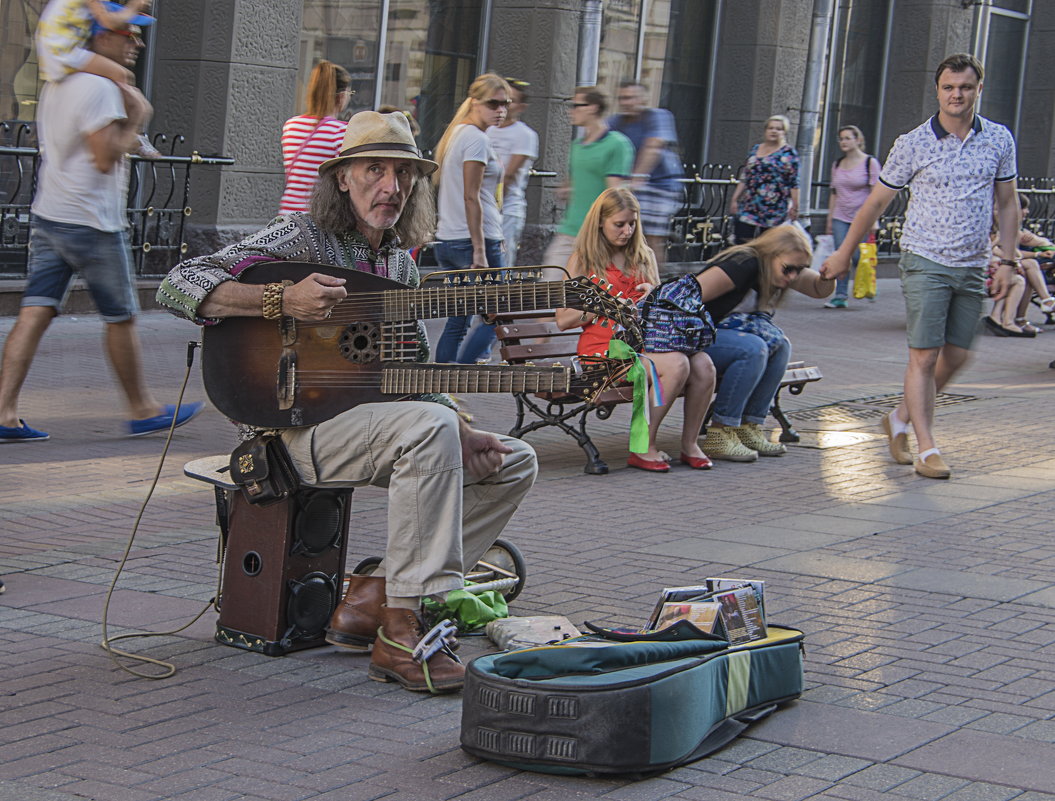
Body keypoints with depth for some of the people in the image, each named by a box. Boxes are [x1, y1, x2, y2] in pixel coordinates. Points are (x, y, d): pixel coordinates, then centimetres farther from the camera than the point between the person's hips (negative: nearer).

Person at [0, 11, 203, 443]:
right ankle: (142, 411, 17)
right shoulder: (100, 87, -15)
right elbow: (106, 157, -21)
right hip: (91, 222, -8)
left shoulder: (57, 83, 16)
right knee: (121, 318, 6)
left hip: (47, 215, 9)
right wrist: (136, 119, -7)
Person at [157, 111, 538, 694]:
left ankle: (372, 598, -5)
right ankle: (400, 633, -31)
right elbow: (180, 285, -18)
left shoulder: (399, 262, 15)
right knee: (429, 427, -34)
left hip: (378, 420, 8)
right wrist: (284, 300, -28)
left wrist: (459, 436, 1)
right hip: (300, 424, -8)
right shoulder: (302, 238, -7)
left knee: (515, 462, 2)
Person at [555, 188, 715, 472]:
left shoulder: (644, 257, 20)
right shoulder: (583, 259, 6)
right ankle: (644, 448, -21)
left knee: (703, 364, -26)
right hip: (604, 347, -5)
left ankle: (690, 444, -11)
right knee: (676, 364, -32)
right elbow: (562, 320, 0)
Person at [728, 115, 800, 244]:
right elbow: (744, 178, 16)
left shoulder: (788, 153, -2)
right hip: (749, 208, 5)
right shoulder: (755, 149, 14)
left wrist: (794, 206, -10)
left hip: (774, 211, -5)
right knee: (741, 242, -4)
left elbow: (794, 183, -5)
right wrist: (735, 199, 12)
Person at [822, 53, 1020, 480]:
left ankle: (900, 419, 28)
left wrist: (1007, 260, 6)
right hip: (926, 262, -4)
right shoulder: (913, 144, -5)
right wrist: (843, 253, 8)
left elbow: (1007, 204, 13)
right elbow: (877, 201, 4)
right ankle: (926, 448, -3)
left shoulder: (999, 140, 4)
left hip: (973, 266, 4)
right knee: (924, 356, -9)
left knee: (956, 356, 8)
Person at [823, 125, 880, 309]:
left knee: (858, 257, -7)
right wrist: (830, 219, 13)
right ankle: (840, 296, 1)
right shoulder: (837, 164, 13)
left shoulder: (870, 163, -2)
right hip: (840, 218, 5)